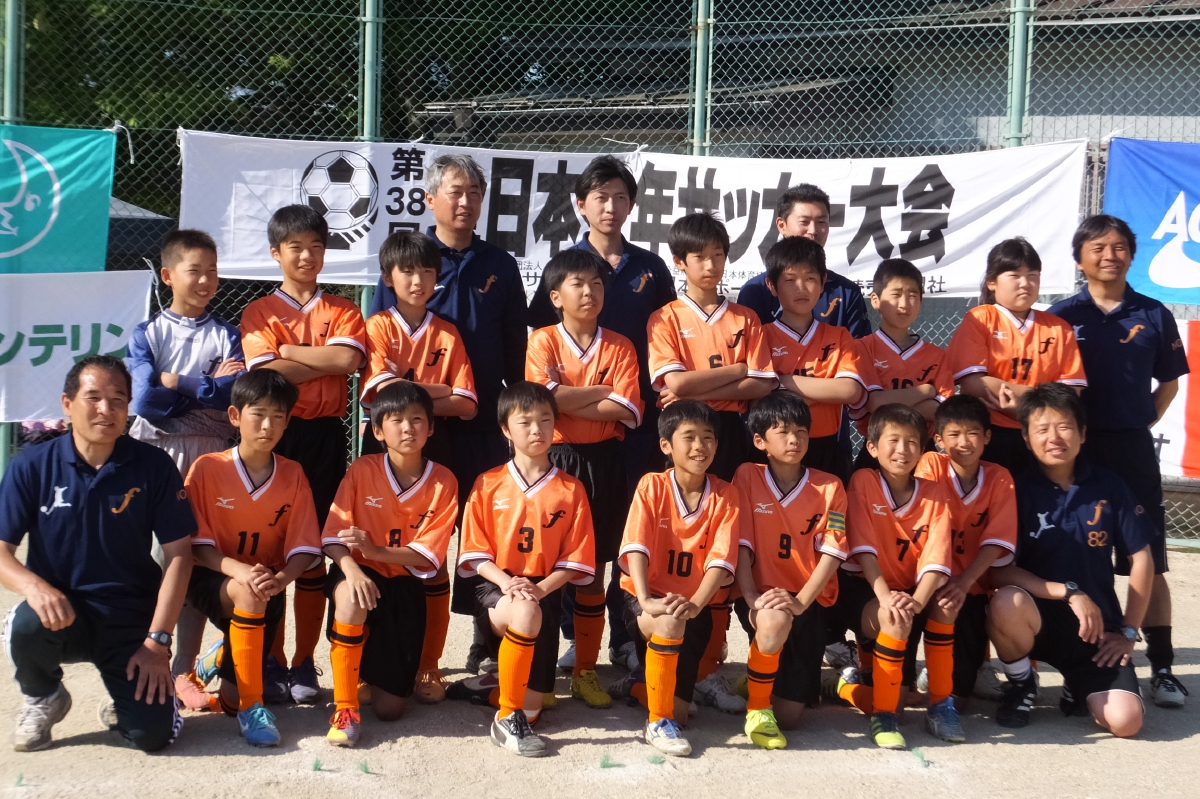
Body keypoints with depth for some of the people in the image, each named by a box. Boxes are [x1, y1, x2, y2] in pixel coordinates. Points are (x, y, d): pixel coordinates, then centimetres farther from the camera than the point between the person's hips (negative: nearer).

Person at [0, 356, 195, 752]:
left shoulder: (154, 466, -5)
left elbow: (178, 554, -4)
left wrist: (157, 641, -11)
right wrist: (33, 585, -29)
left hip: (130, 620, 0)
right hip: (61, 612, 1)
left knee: (154, 732, -18)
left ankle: (123, 700, 22)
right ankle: (42, 699, 1)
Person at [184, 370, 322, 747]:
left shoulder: (293, 475, -2)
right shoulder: (206, 468, -8)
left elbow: (303, 548, -7)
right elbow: (197, 546, -11)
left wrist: (280, 578, -28)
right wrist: (239, 570, -30)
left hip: (266, 587, 2)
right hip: (212, 578, -2)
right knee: (250, 594, -38)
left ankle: (224, 662, 27)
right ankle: (252, 705, -24)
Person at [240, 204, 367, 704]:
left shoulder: (342, 311, 10)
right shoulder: (259, 312, 6)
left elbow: (348, 359, -10)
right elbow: (268, 373, -10)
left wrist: (288, 351, -7)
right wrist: (325, 360, -8)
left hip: (325, 437, 1)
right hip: (275, 435, -1)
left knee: (314, 551, 5)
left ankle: (305, 664, 15)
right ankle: (271, 662, 11)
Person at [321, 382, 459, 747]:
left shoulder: (443, 482, -6)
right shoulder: (361, 470, -7)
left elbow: (426, 556, -12)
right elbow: (334, 536, -12)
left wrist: (375, 550, -29)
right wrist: (351, 569, -34)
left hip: (405, 586, 1)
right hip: (361, 576, 0)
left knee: (389, 708, -4)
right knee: (350, 597, -41)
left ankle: (391, 672, 35)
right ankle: (344, 708, -26)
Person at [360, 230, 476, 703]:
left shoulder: (448, 335, 9)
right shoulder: (379, 327, 5)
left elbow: (466, 405, -1)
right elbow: (382, 392, -10)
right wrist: (437, 391, -8)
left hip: (435, 452, 1)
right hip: (384, 450, -1)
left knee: (433, 560, 2)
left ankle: (429, 665, 11)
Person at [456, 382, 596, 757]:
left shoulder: (570, 490, 3)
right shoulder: (487, 485, 2)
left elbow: (575, 560, 0)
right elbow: (475, 553, 0)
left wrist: (541, 588, -16)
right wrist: (507, 583, -18)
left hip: (545, 590, 1)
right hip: (497, 588, -1)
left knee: (531, 708, -10)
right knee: (525, 615, -39)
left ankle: (524, 714, 31)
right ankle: (506, 719, -22)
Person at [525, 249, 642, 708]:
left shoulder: (619, 347, 6)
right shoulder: (543, 341, 0)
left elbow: (626, 410, -8)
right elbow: (546, 398, -16)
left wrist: (567, 396, -11)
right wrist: (602, 392, -9)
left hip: (603, 462, 2)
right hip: (554, 459, -2)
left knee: (593, 571, 8)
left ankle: (586, 671, 18)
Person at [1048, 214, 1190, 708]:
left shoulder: (1153, 317, 5)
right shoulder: (1061, 317, 2)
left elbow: (1169, 381, 15)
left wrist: (1144, 422, 5)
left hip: (1133, 449, 1)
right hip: (1076, 448, 0)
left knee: (1149, 562, 1)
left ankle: (1162, 667, 9)